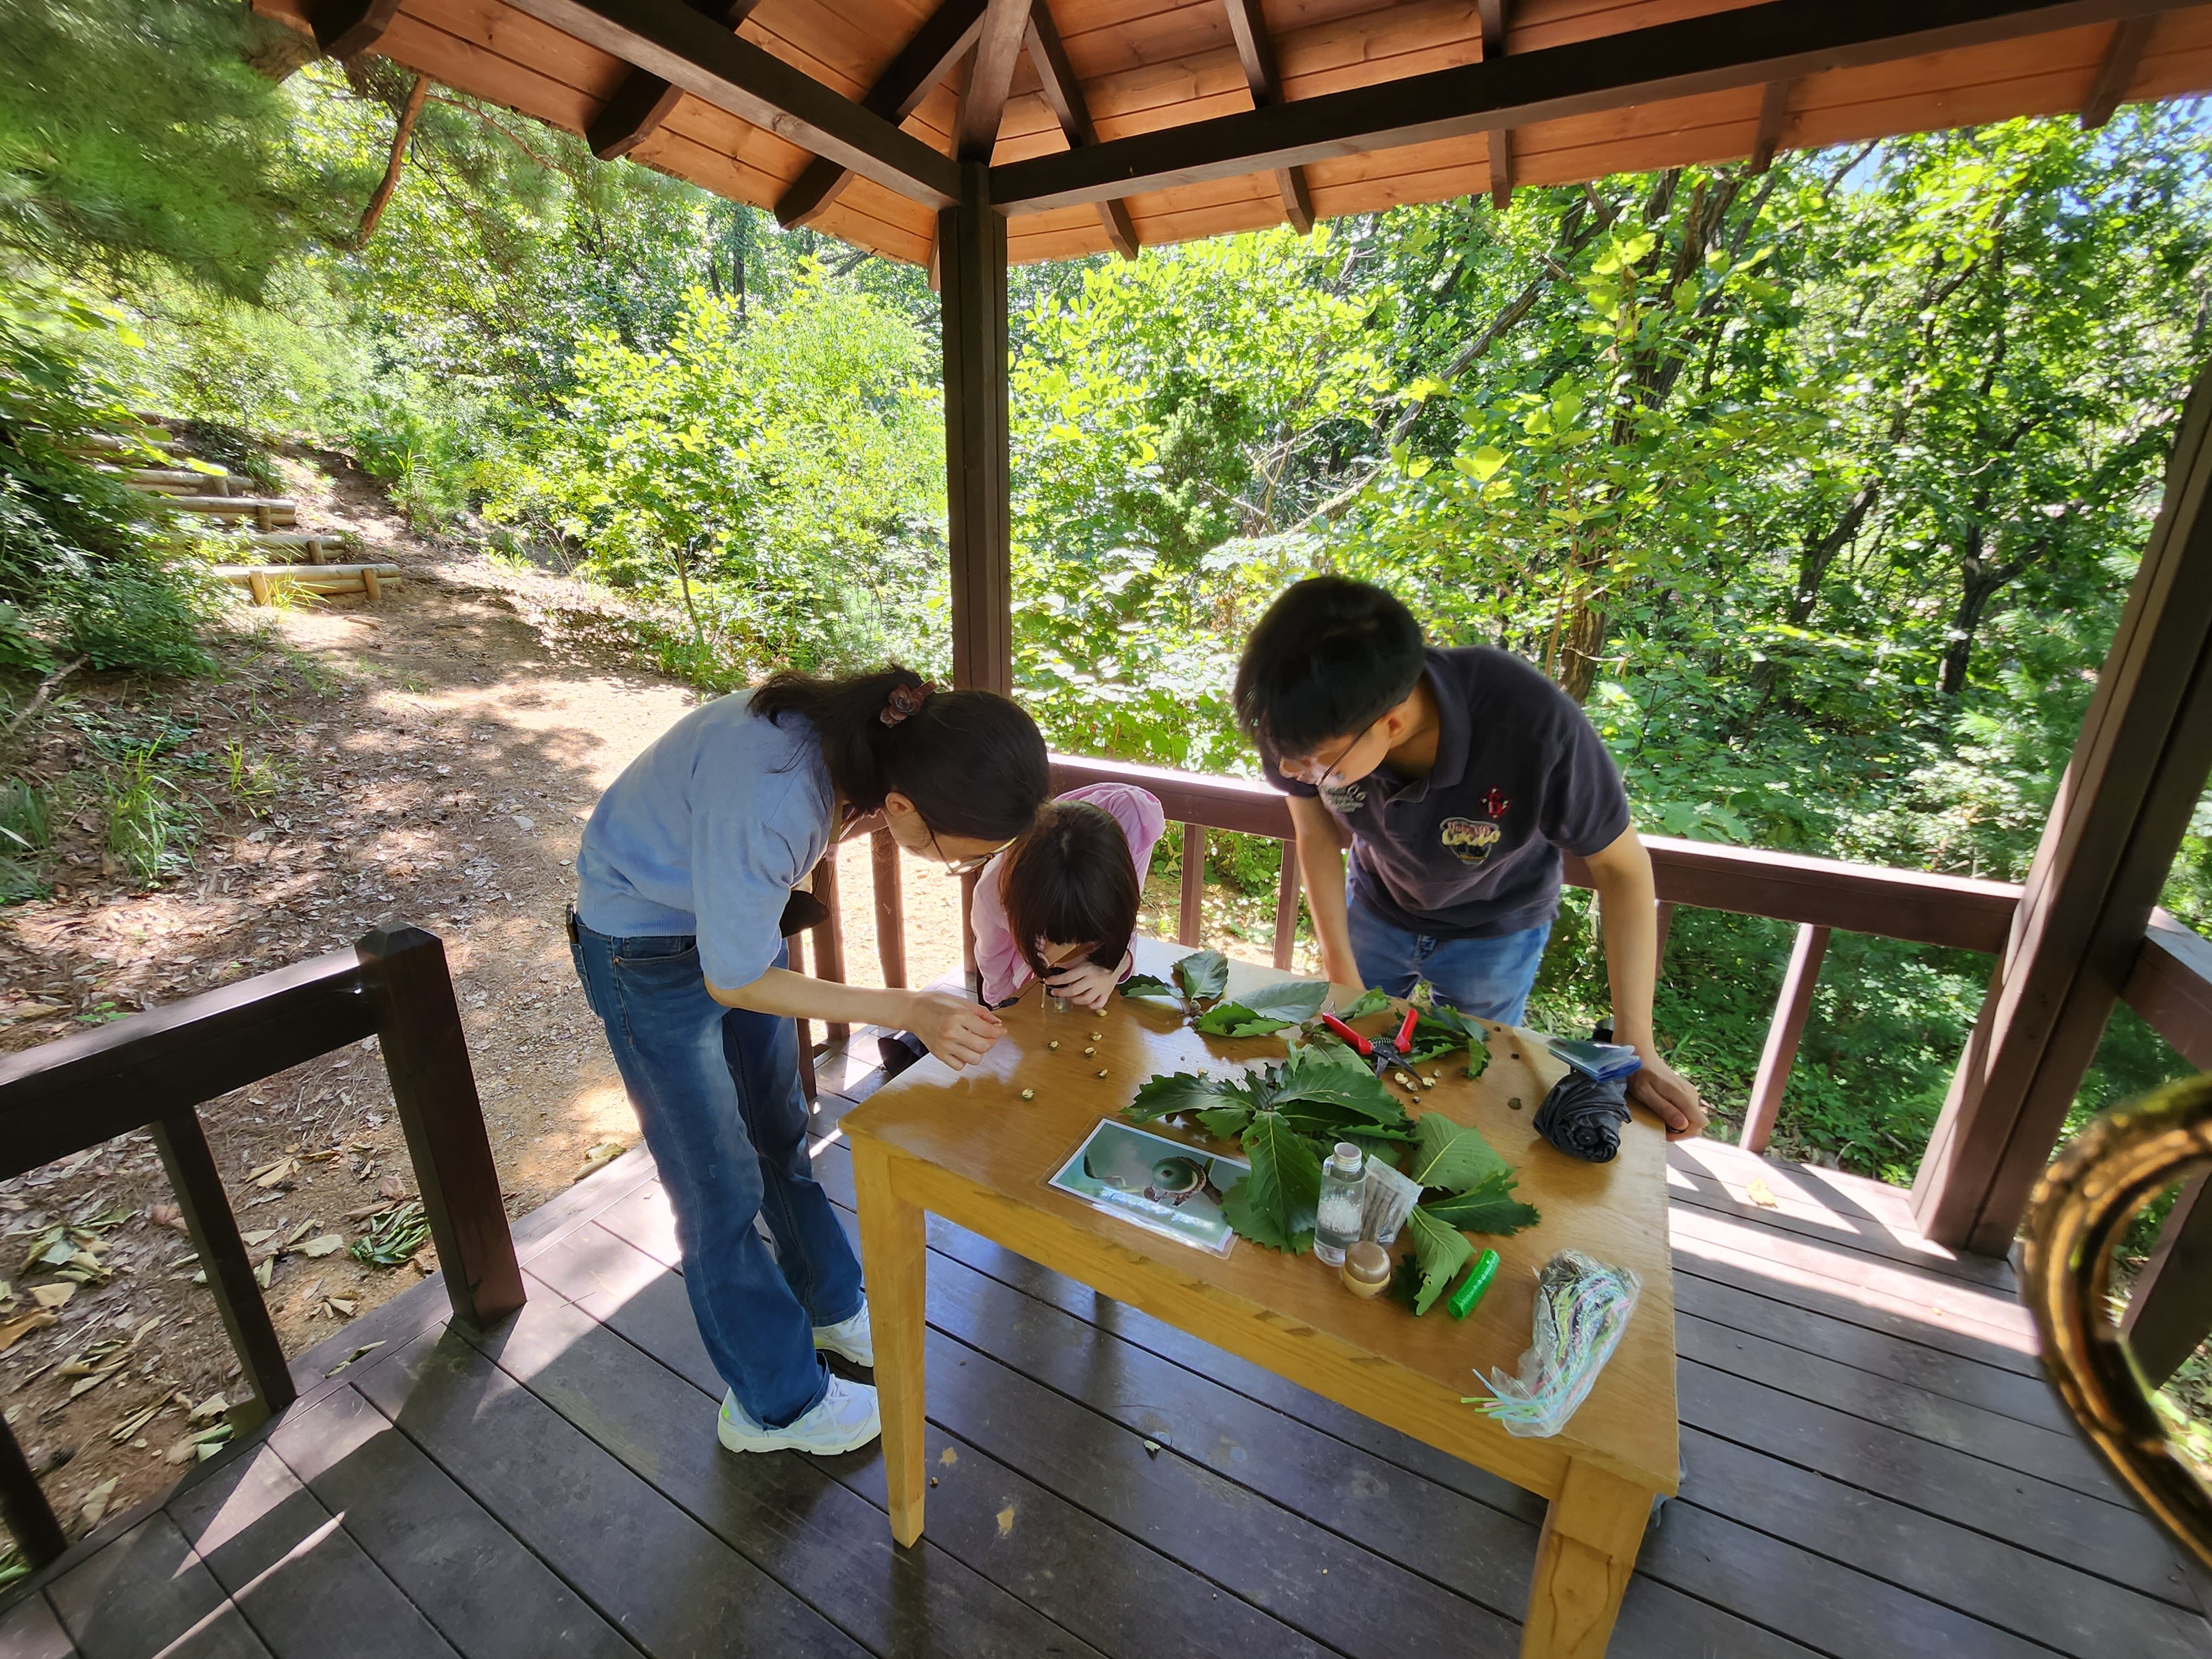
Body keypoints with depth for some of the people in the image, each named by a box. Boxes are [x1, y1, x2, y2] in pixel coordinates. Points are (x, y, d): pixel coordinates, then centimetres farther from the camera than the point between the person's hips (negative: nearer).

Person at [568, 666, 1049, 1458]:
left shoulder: (879, 732, -23)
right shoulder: (764, 806, -42)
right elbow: (733, 982, -26)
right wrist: (908, 1010, -28)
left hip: (732, 910, 6)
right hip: (647, 950, -6)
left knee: (782, 1138, 21)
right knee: (723, 1190, 7)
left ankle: (832, 1308, 44)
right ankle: (778, 1405, 30)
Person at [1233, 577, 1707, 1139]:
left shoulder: (1535, 723, -41)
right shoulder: (1311, 724, -33)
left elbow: (1621, 866, -24)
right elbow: (1319, 839, -13)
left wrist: (1636, 1048, -21)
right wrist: (1343, 977, -12)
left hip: (1494, 934, -2)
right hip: (1375, 911, 3)